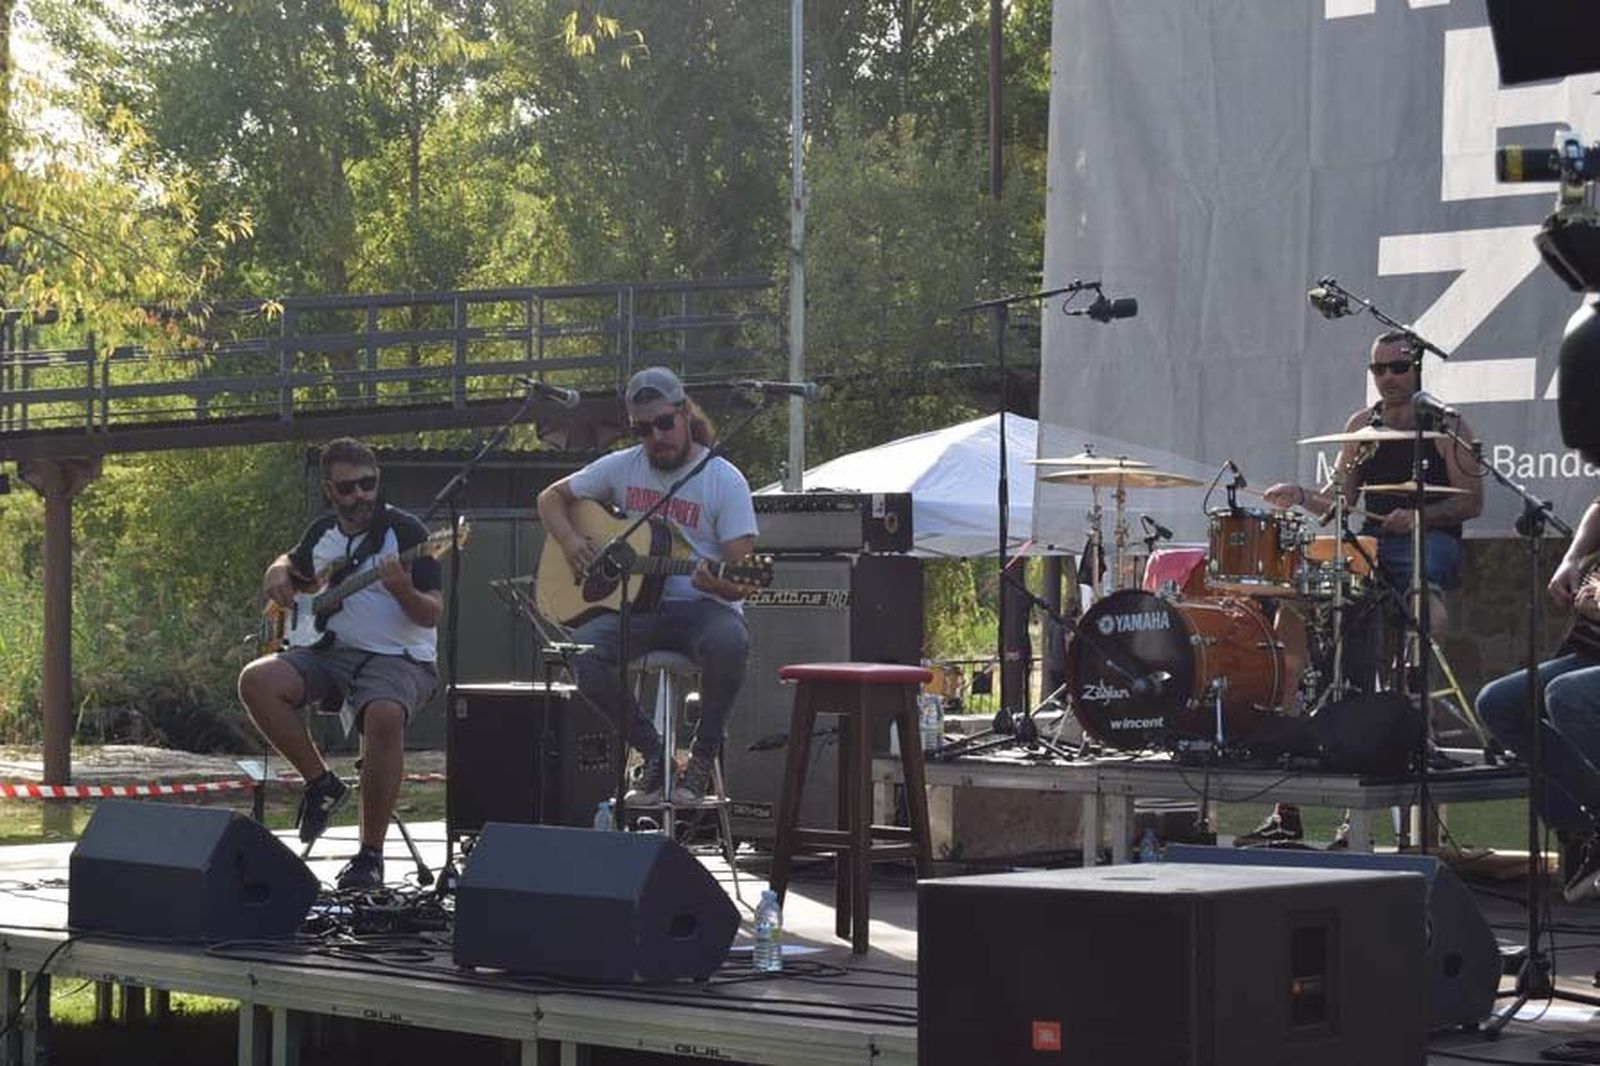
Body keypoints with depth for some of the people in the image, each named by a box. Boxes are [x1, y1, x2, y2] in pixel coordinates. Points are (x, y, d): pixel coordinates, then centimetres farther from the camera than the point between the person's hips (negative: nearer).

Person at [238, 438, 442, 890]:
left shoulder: (405, 531, -6)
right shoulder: (322, 534, 12)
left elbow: (432, 616, -10)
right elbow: (291, 563, 35)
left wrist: (402, 591, -31)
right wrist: (279, 574, 10)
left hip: (398, 658, -5)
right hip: (332, 650, 5)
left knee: (384, 716, -38)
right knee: (257, 682, -22)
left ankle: (371, 853, -27)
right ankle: (321, 782, -5)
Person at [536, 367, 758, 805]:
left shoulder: (724, 480, -4)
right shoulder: (622, 467, 9)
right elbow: (552, 497, 21)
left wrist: (718, 584, -33)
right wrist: (570, 542, 0)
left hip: (703, 606, -3)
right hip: (634, 605, 3)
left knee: (730, 645, -40)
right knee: (582, 651, -29)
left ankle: (702, 756, -14)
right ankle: (654, 754, -8)